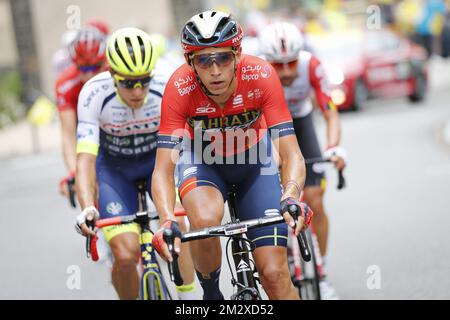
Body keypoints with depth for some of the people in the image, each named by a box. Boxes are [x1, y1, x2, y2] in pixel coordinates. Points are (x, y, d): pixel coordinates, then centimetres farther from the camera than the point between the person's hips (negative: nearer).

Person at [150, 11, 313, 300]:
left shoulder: (261, 76, -31)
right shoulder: (180, 89, -30)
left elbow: (291, 154, -32)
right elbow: (163, 170, -33)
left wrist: (290, 198, -53)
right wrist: (168, 221, -51)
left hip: (253, 158, 1)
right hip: (202, 159, 0)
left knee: (274, 275, -11)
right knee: (205, 220, -34)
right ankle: (211, 293, -5)